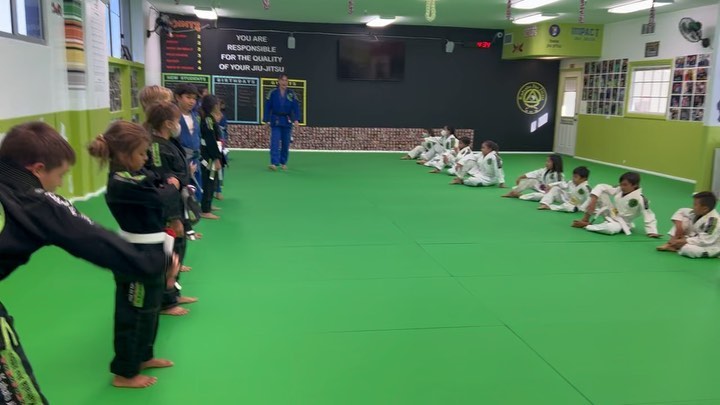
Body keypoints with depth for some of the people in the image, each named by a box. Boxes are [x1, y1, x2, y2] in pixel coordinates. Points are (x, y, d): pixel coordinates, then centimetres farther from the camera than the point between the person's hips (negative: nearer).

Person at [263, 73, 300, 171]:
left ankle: (283, 163, 21)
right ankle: (274, 163, -14)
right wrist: (266, 120, -2)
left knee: (286, 143, 8)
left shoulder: (292, 94, 1)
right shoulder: (272, 93, -2)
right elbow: (267, 107, 1)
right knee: (275, 142, -10)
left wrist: (296, 119, -14)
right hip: (275, 121, -2)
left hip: (287, 121, 2)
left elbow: (296, 107, -3)